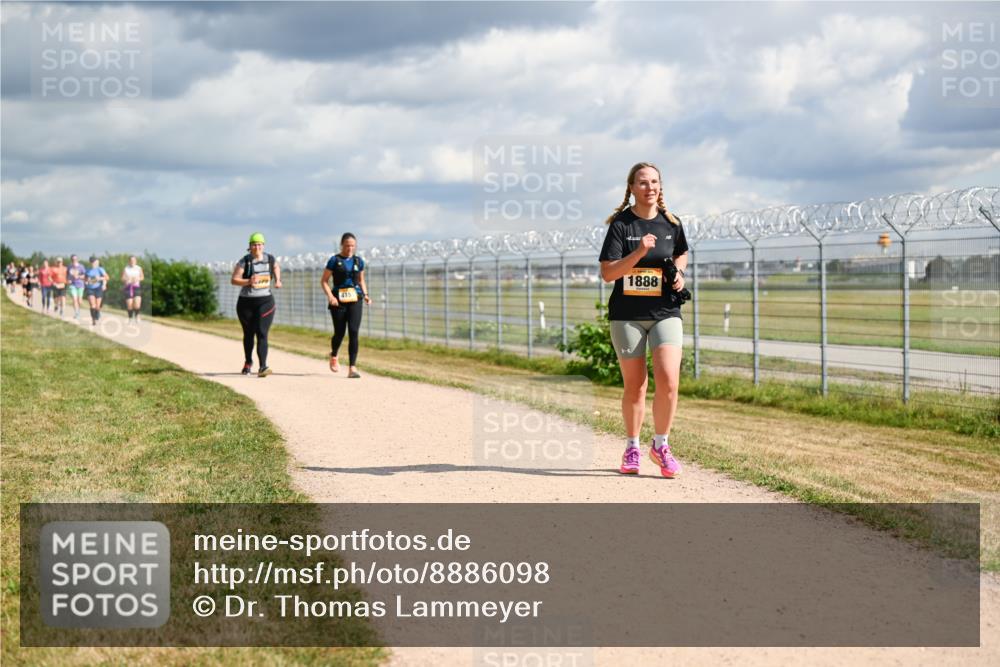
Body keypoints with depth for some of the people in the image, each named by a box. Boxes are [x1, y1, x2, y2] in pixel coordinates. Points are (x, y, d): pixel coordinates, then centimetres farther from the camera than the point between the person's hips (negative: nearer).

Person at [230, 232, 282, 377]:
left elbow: (276, 267, 25)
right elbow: (234, 280, -14)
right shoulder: (244, 261, -8)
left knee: (262, 333, -15)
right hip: (246, 302, 0)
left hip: (265, 301, 0)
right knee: (248, 334, 15)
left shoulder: (270, 259, 2)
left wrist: (277, 281, 9)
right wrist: (248, 281, -29)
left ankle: (263, 367, -22)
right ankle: (248, 362, 39)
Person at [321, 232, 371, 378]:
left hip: (355, 300, 2)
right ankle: (333, 356, 40)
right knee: (339, 333, 6)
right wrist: (330, 296, -16)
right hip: (339, 301, -2)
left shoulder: (358, 261, 9)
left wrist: (365, 294, 5)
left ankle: (352, 368, -12)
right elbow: (324, 281, -1)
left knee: (354, 332, -11)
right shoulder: (334, 261, -2)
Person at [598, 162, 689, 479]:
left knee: (669, 381, -13)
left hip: (665, 312, 2)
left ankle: (660, 446, 6)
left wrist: (679, 272, 4)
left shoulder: (671, 223, 5)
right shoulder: (620, 224, -6)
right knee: (634, 386, 6)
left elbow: (681, 254, 25)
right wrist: (639, 253, -24)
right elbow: (607, 273, -12)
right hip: (627, 314, -2)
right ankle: (632, 448, 25)